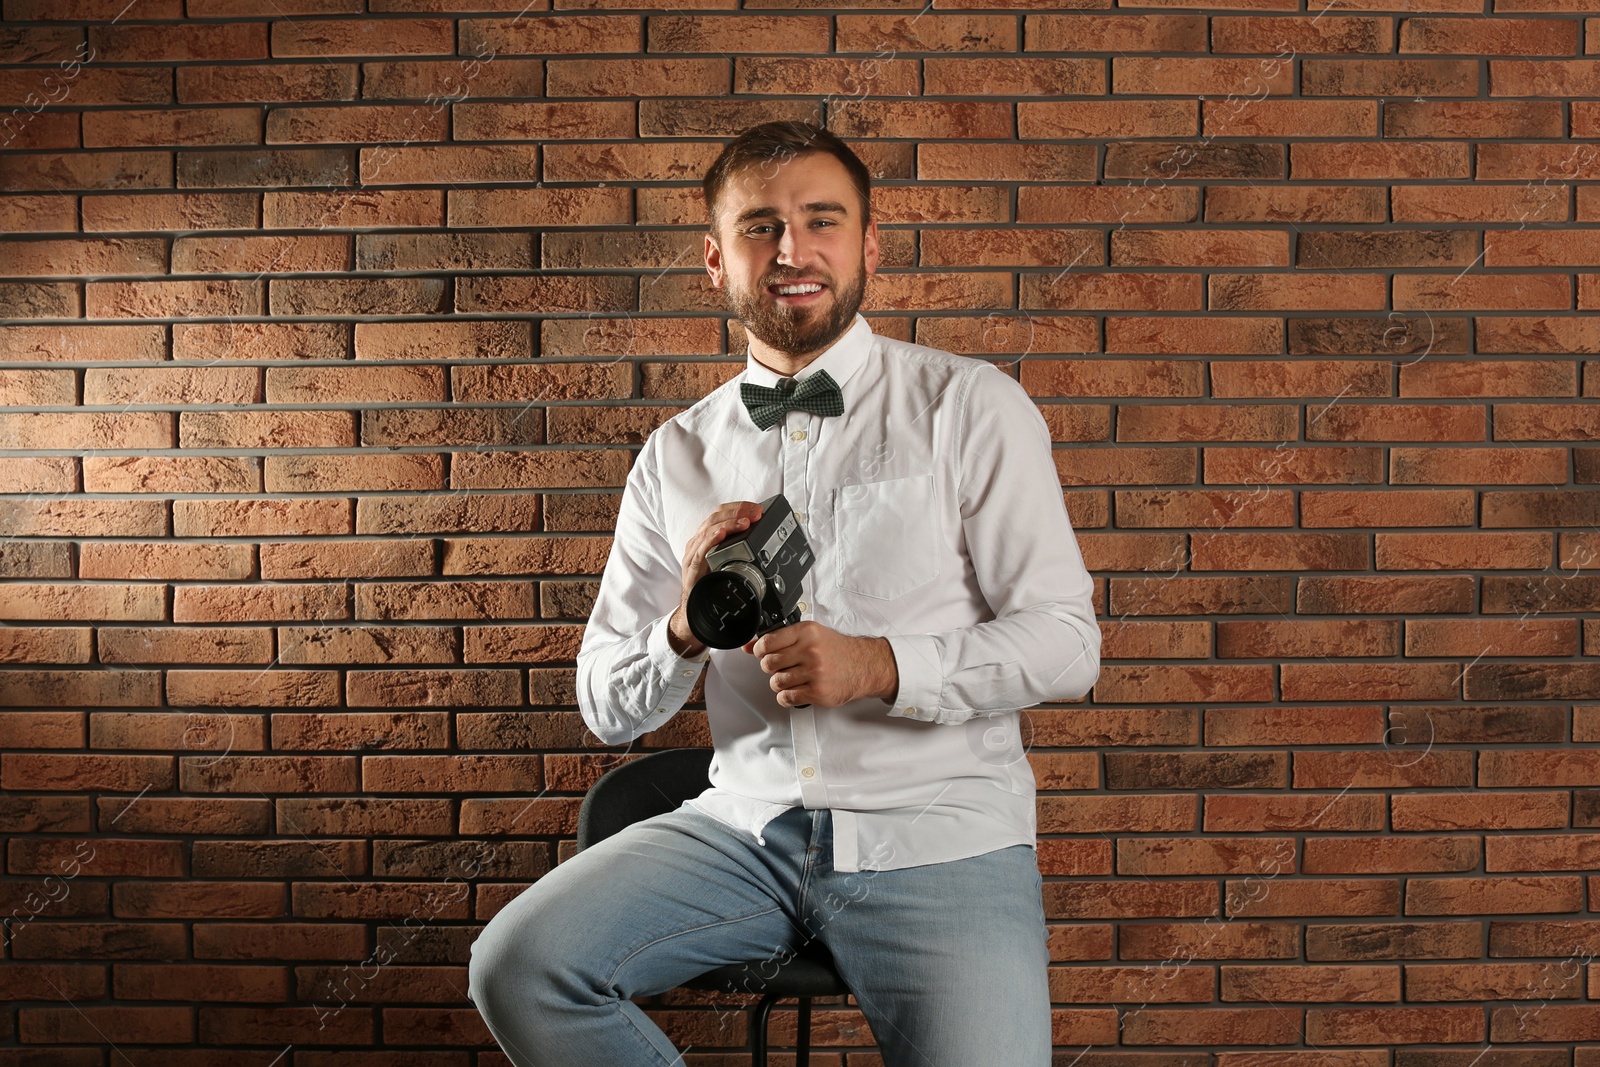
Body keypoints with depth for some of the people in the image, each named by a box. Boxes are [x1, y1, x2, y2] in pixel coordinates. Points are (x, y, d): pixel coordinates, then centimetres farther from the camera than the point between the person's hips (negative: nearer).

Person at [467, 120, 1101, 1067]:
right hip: (747, 826, 3)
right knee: (517, 967, -17)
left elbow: (1066, 643, -3)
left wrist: (877, 666, -17)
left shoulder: (969, 405, 2)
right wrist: (688, 626, -12)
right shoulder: (679, 456, 10)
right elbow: (609, 710, 9)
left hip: (936, 836, -2)